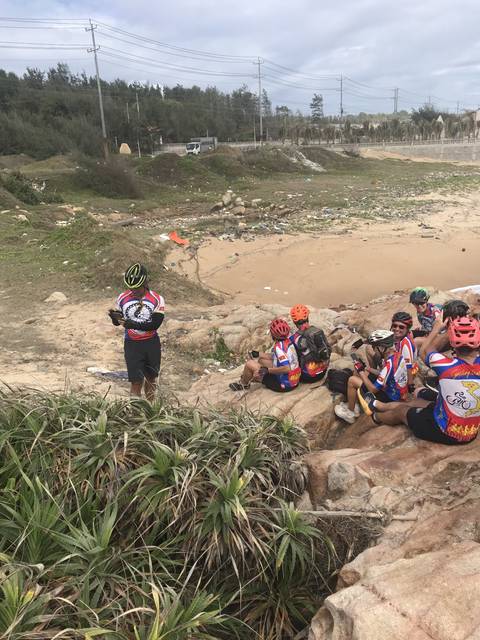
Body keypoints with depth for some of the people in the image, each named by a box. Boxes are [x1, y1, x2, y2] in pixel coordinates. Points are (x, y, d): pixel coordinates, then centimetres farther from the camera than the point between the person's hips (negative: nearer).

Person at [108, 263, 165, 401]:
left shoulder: (157, 300, -11)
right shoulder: (122, 298, -5)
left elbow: (155, 324, -19)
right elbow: (117, 322, 5)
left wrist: (131, 324, -29)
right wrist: (114, 316, -20)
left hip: (151, 344, 1)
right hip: (132, 345, -1)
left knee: (151, 378, 17)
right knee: (136, 382, -6)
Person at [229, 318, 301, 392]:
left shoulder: (279, 347, -26)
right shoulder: (288, 342, 0)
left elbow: (287, 368, -36)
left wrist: (267, 370, -27)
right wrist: (258, 354, 23)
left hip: (283, 384, -9)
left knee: (249, 364, -3)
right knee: (261, 360, 22)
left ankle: (243, 384, 23)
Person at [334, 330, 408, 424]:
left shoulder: (389, 365, -31)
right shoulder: (396, 354, -4)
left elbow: (373, 389, -26)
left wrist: (361, 371, -17)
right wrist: (366, 368, 4)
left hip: (390, 399, -9)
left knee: (352, 380, -8)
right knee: (364, 373, 12)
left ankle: (350, 413, 11)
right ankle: (352, 404, 18)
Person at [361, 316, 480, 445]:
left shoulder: (447, 366, -28)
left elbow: (425, 351, -4)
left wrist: (437, 328, 7)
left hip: (444, 433, -5)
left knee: (401, 410, 24)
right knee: (417, 402, 27)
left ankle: (376, 417, 55)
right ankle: (378, 405, 51)